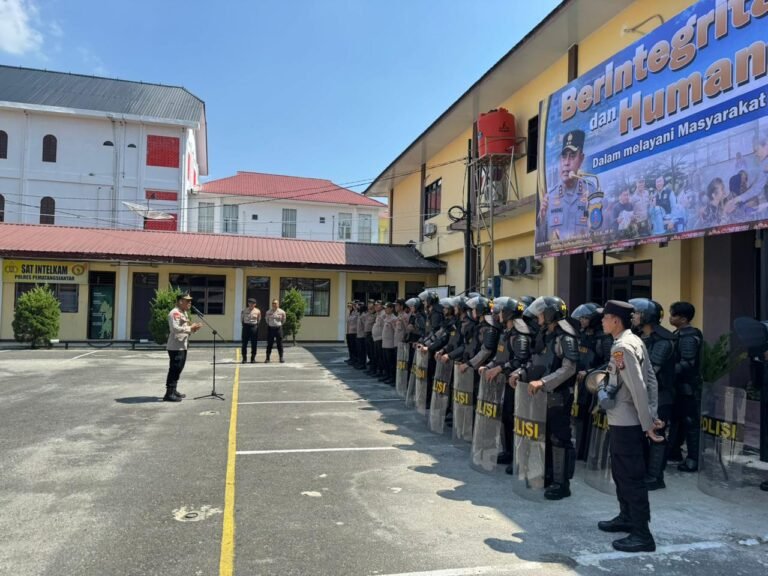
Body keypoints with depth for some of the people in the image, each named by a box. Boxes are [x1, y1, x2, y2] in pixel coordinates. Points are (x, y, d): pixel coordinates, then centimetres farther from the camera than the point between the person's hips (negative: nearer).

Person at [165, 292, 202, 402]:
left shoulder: (184, 313, 18)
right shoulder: (175, 313, -14)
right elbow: (175, 328, -25)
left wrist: (193, 328, 6)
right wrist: (190, 328, -20)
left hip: (183, 346, 10)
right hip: (175, 347, -10)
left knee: (178, 369, 16)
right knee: (174, 369, -9)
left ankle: (173, 391, 26)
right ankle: (169, 393, -5)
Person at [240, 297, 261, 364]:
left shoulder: (258, 311, 2)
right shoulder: (244, 311, 2)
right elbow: (241, 319, 14)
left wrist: (256, 325, 9)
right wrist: (244, 325, 12)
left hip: (254, 327, 0)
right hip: (246, 326, 0)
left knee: (254, 344, 2)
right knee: (244, 343, 1)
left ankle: (253, 358, 10)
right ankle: (244, 358, 9)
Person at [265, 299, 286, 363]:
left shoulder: (282, 312, -3)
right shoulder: (268, 312, 1)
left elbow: (283, 320, 14)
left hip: (278, 328, -1)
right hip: (270, 328, 1)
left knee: (279, 344, 2)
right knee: (269, 344, 4)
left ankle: (281, 358, 8)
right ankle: (267, 358, 9)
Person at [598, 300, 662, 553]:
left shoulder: (622, 347, -20)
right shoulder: (634, 341, 10)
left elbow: (639, 389, -24)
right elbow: (650, 379, 12)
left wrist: (647, 425, -18)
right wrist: (652, 416, 11)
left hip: (625, 423, -10)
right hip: (625, 421, 10)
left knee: (631, 477, -1)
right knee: (621, 472, 21)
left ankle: (642, 535, 9)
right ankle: (627, 518, 35)